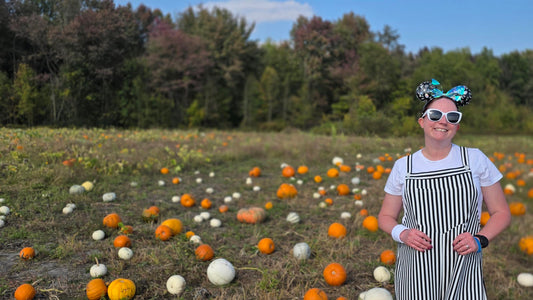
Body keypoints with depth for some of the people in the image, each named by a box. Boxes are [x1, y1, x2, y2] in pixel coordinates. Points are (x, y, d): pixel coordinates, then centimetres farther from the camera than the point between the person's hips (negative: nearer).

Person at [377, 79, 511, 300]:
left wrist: (480, 239, -10)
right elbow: (385, 217, 10)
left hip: (463, 273, 0)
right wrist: (401, 233, -10)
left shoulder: (475, 159, 0)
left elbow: (501, 213, 7)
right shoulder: (403, 166, 1)